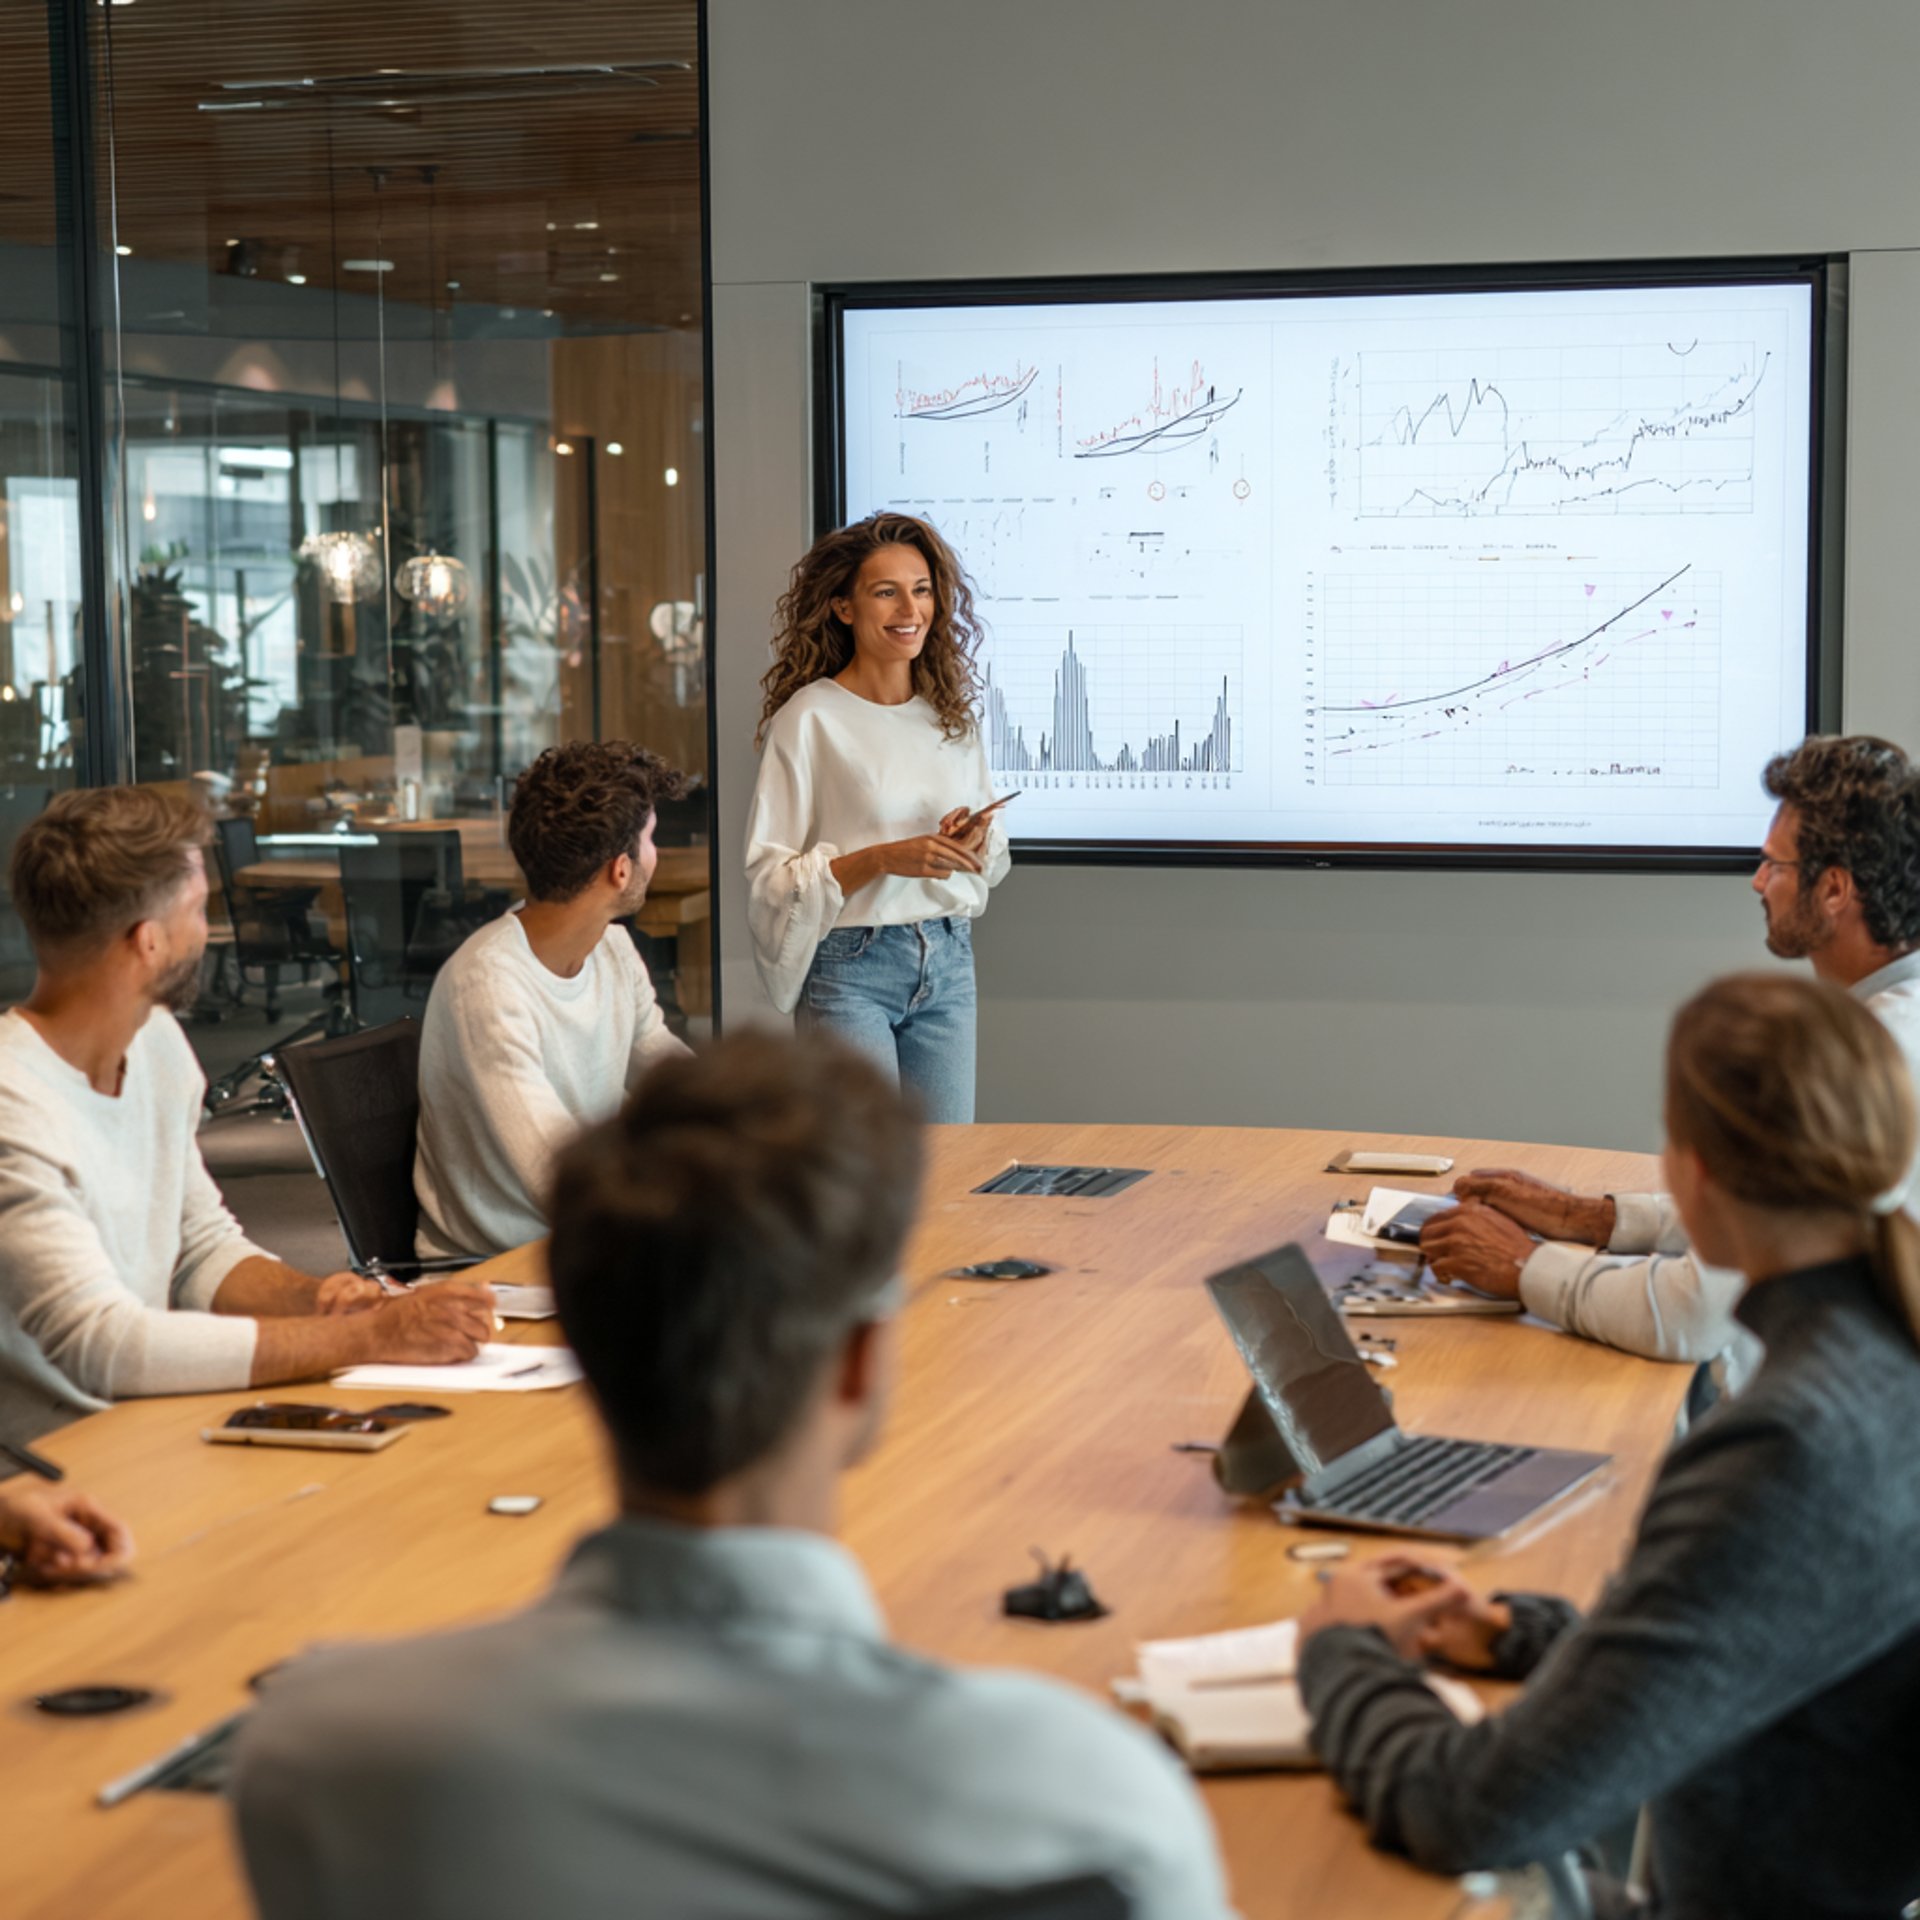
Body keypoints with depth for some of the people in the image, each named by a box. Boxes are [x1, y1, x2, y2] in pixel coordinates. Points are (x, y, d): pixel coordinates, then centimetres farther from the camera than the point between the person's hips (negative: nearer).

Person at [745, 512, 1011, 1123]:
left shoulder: (952, 716, 10)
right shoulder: (809, 719, -8)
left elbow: (990, 859, 19)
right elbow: (770, 876, -11)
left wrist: (974, 842, -3)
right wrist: (885, 858, -20)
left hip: (947, 961, 5)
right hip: (851, 972, -5)